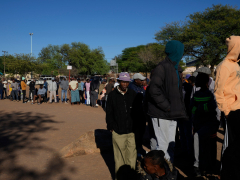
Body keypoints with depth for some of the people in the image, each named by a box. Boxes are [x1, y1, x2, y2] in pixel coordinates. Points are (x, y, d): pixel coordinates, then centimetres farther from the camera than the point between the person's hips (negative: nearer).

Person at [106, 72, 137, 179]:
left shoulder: (133, 94, 8)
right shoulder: (112, 95, 3)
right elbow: (109, 113, 6)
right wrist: (111, 127, 1)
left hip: (131, 130, 2)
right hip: (118, 131, -2)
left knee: (132, 154, 3)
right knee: (119, 155, 4)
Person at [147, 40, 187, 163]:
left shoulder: (175, 68, 16)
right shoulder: (162, 68, -14)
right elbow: (154, 90, -22)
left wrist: (180, 110, 12)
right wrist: (167, 107, -18)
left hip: (172, 114, 9)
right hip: (161, 115, -9)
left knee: (171, 145, 16)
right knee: (162, 145, -3)